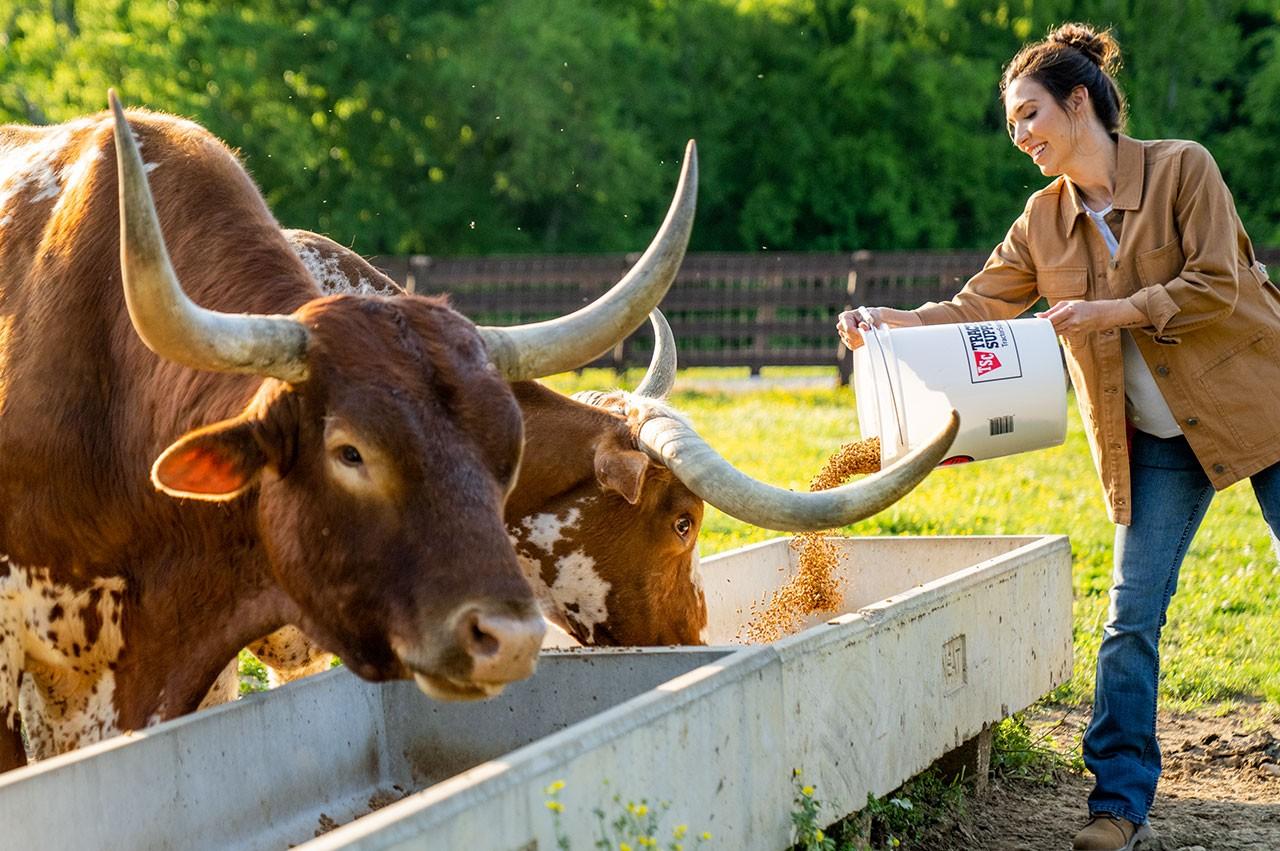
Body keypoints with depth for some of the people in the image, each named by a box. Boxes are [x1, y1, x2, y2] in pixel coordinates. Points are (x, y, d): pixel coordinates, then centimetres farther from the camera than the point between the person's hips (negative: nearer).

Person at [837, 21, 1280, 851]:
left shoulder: (1182, 168, -10)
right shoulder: (1044, 219, 5)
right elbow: (982, 305, 3)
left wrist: (1112, 312, -21)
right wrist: (897, 321, -13)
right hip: (1156, 442, 4)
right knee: (1133, 613, -2)